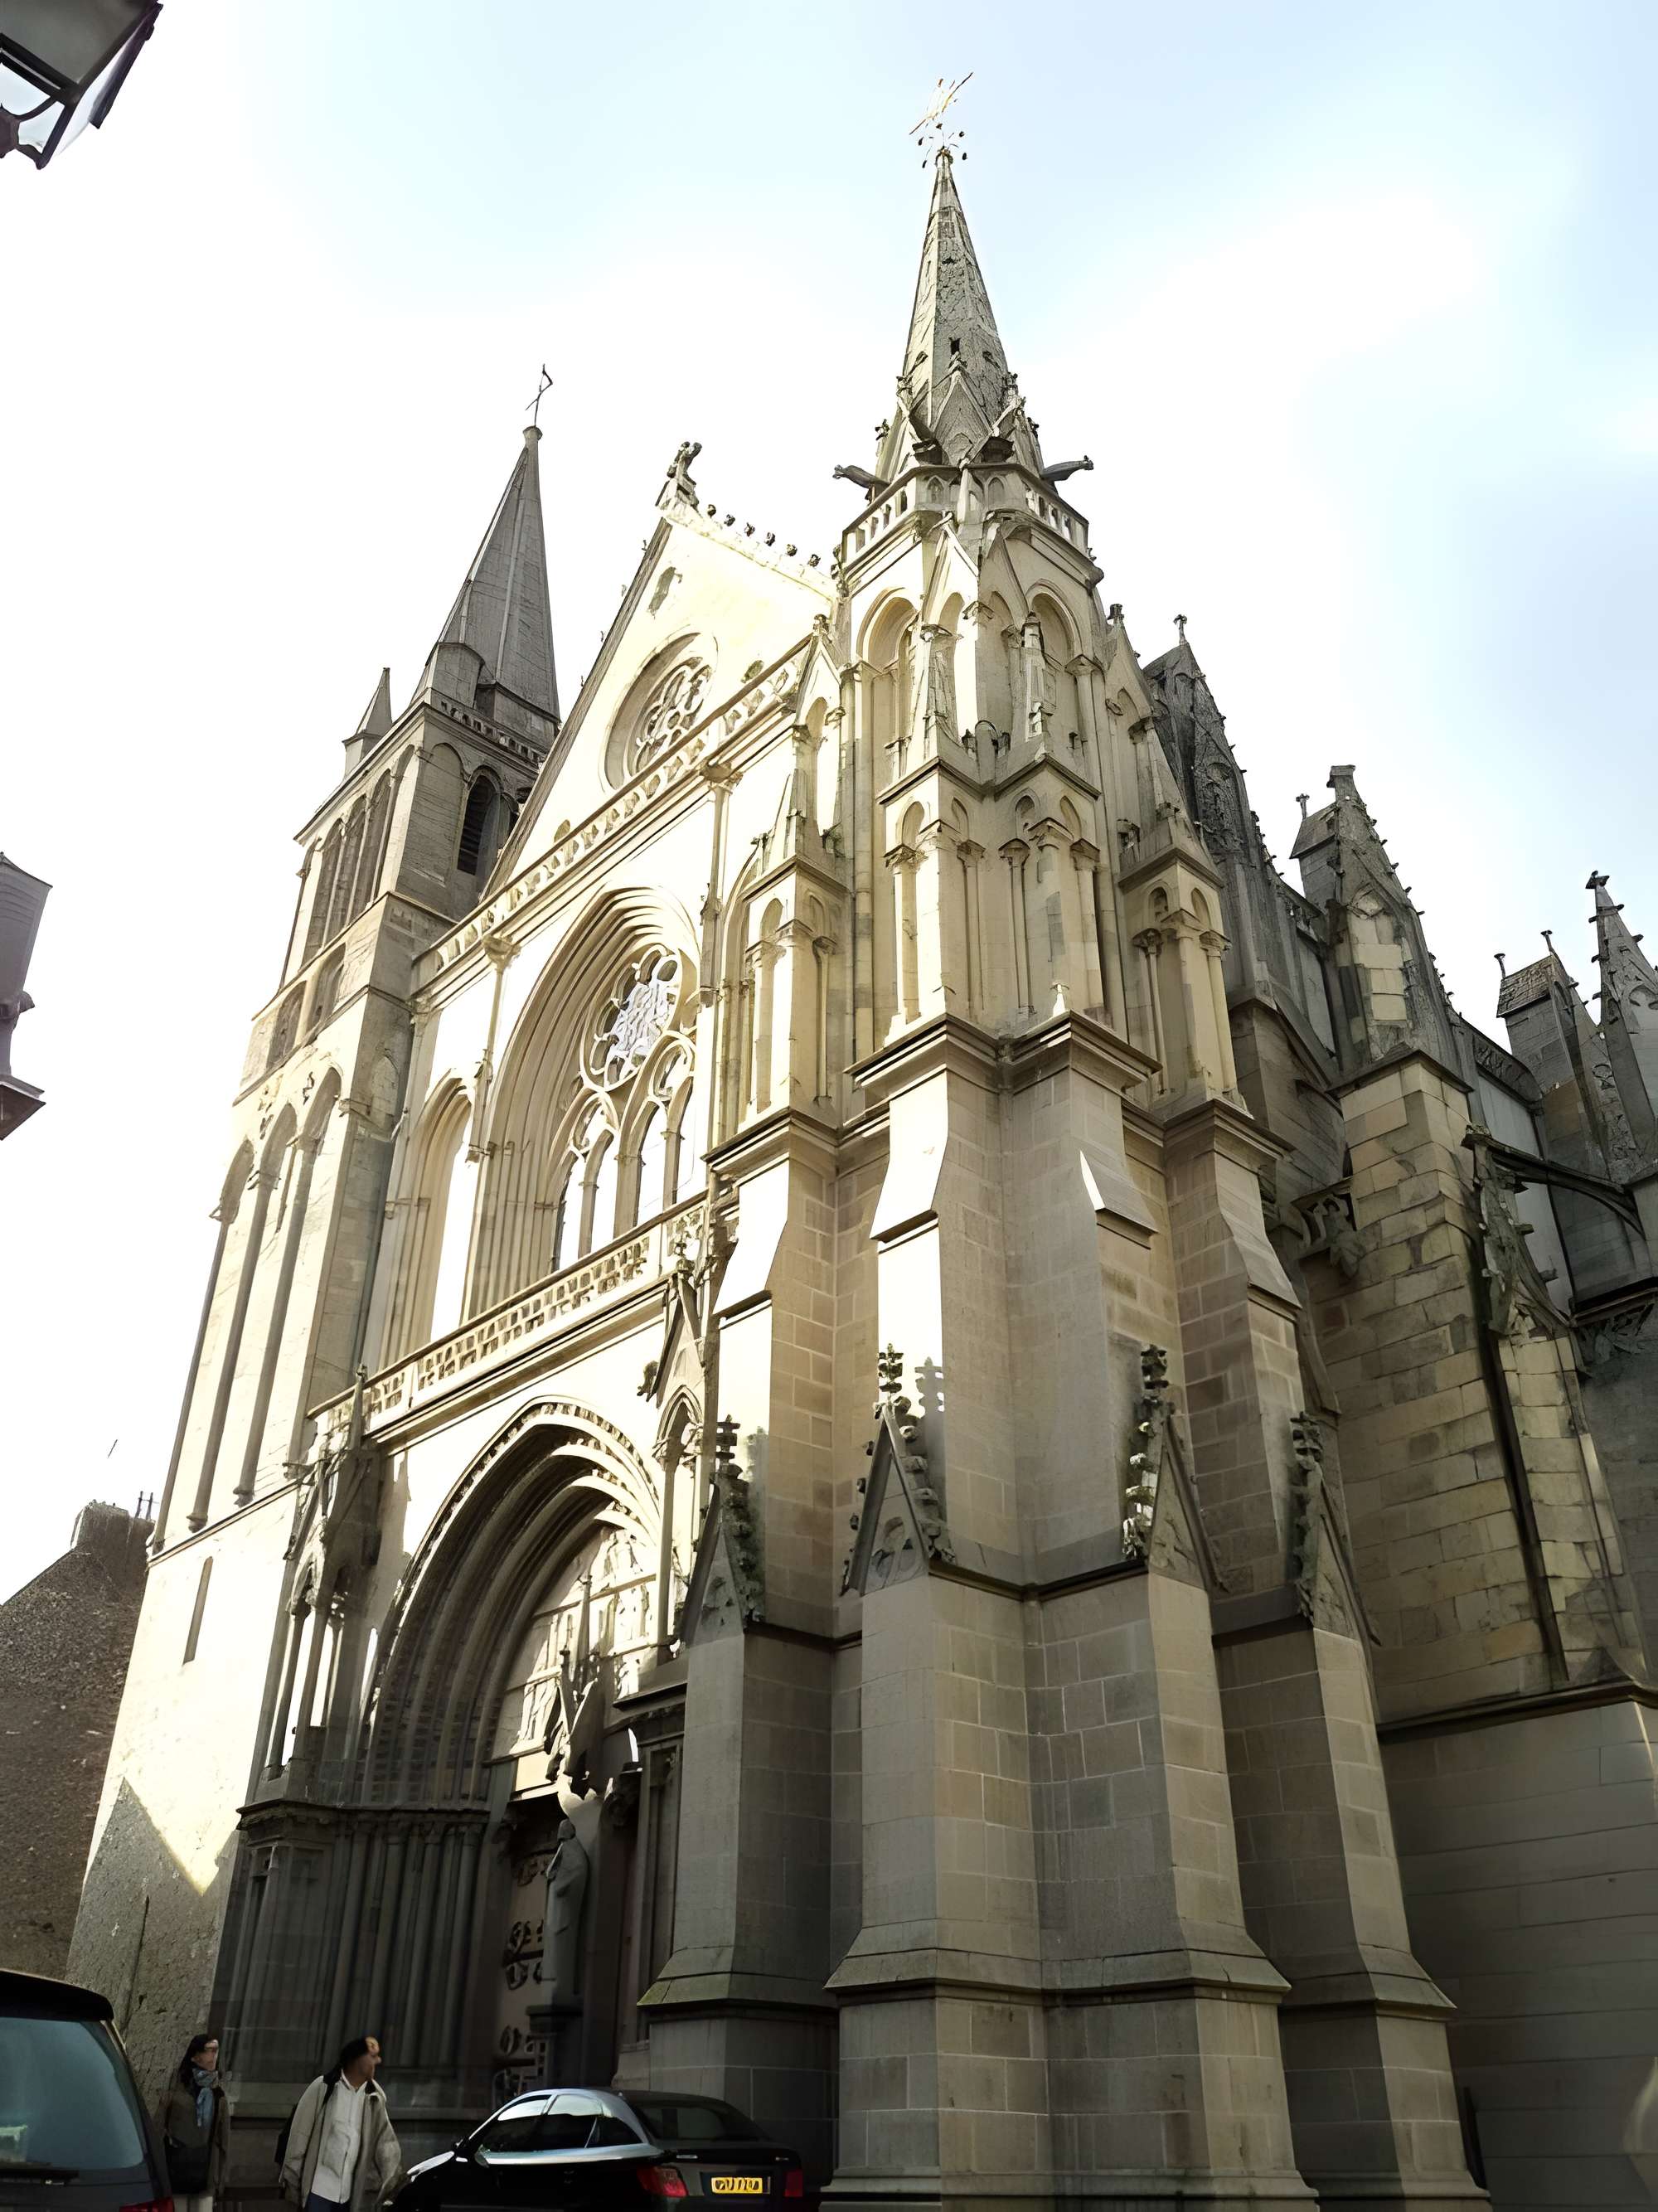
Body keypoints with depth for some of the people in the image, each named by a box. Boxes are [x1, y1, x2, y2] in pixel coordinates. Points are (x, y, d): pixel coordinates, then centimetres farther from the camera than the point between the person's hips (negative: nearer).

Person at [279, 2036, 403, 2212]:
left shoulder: (375, 2097, 4)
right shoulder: (323, 2087, -9)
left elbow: (385, 2140, 3)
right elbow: (300, 2135, -6)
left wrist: (394, 2178, -8)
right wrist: (292, 2178, -6)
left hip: (348, 2190, 5)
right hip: (319, 2185, -5)